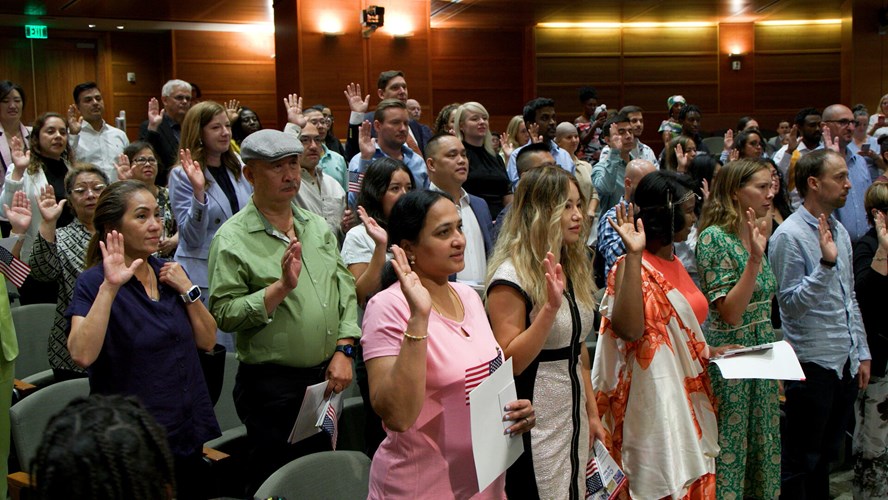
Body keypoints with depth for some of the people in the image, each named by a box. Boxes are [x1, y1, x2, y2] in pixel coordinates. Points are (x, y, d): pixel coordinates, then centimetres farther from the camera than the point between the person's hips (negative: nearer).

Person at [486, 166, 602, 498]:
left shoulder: (573, 268, 8)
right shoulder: (511, 276, -17)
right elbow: (509, 363, -20)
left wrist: (592, 414, 16)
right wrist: (549, 307, -29)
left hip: (574, 417, 8)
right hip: (534, 428, -8)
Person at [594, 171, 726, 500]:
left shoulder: (674, 264, 13)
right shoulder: (631, 267, -13)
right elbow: (629, 329, -30)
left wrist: (709, 351, 8)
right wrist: (634, 256, -29)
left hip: (689, 397, 9)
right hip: (655, 397, -8)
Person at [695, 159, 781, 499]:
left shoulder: (754, 233, 9)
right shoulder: (714, 237, -15)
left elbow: (763, 299, 12)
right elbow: (730, 312, -22)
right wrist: (755, 258, -27)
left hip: (761, 351, 8)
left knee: (761, 443, 14)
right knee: (730, 446, 2)